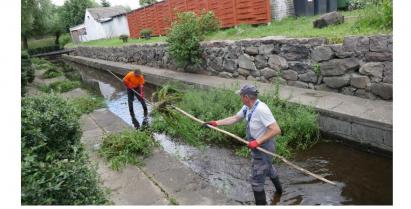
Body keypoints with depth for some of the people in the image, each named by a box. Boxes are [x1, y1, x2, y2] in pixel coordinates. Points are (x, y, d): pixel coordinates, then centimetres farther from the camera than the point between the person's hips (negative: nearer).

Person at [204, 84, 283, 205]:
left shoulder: (261, 109, -31)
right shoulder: (247, 107, -4)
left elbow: (276, 130, -33)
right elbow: (234, 118, 8)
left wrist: (257, 142, -33)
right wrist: (216, 123, 4)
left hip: (264, 147, -10)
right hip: (258, 146, 10)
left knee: (256, 180, 0)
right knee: (268, 167, 34)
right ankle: (279, 189, 60)